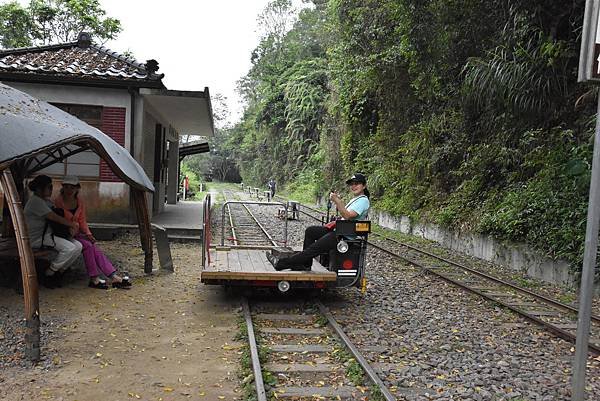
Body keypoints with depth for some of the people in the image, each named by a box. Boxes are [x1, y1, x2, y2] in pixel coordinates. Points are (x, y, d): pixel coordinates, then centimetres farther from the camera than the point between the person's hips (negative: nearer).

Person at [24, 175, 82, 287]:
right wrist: (72, 224, -8)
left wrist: (71, 225, 2)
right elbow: (55, 217, -20)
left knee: (78, 246, -7)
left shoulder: (46, 201, 16)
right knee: (69, 248, -26)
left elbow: (58, 215, 21)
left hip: (49, 234, 10)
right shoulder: (35, 201, -15)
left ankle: (58, 273, 6)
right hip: (38, 238, -10)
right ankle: (48, 275, -7)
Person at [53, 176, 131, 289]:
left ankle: (114, 277, -28)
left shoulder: (80, 202, 7)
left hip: (76, 234, 5)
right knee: (87, 245, -28)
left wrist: (88, 234, -5)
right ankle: (94, 278, -24)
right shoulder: (58, 202, -10)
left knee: (95, 247, -20)